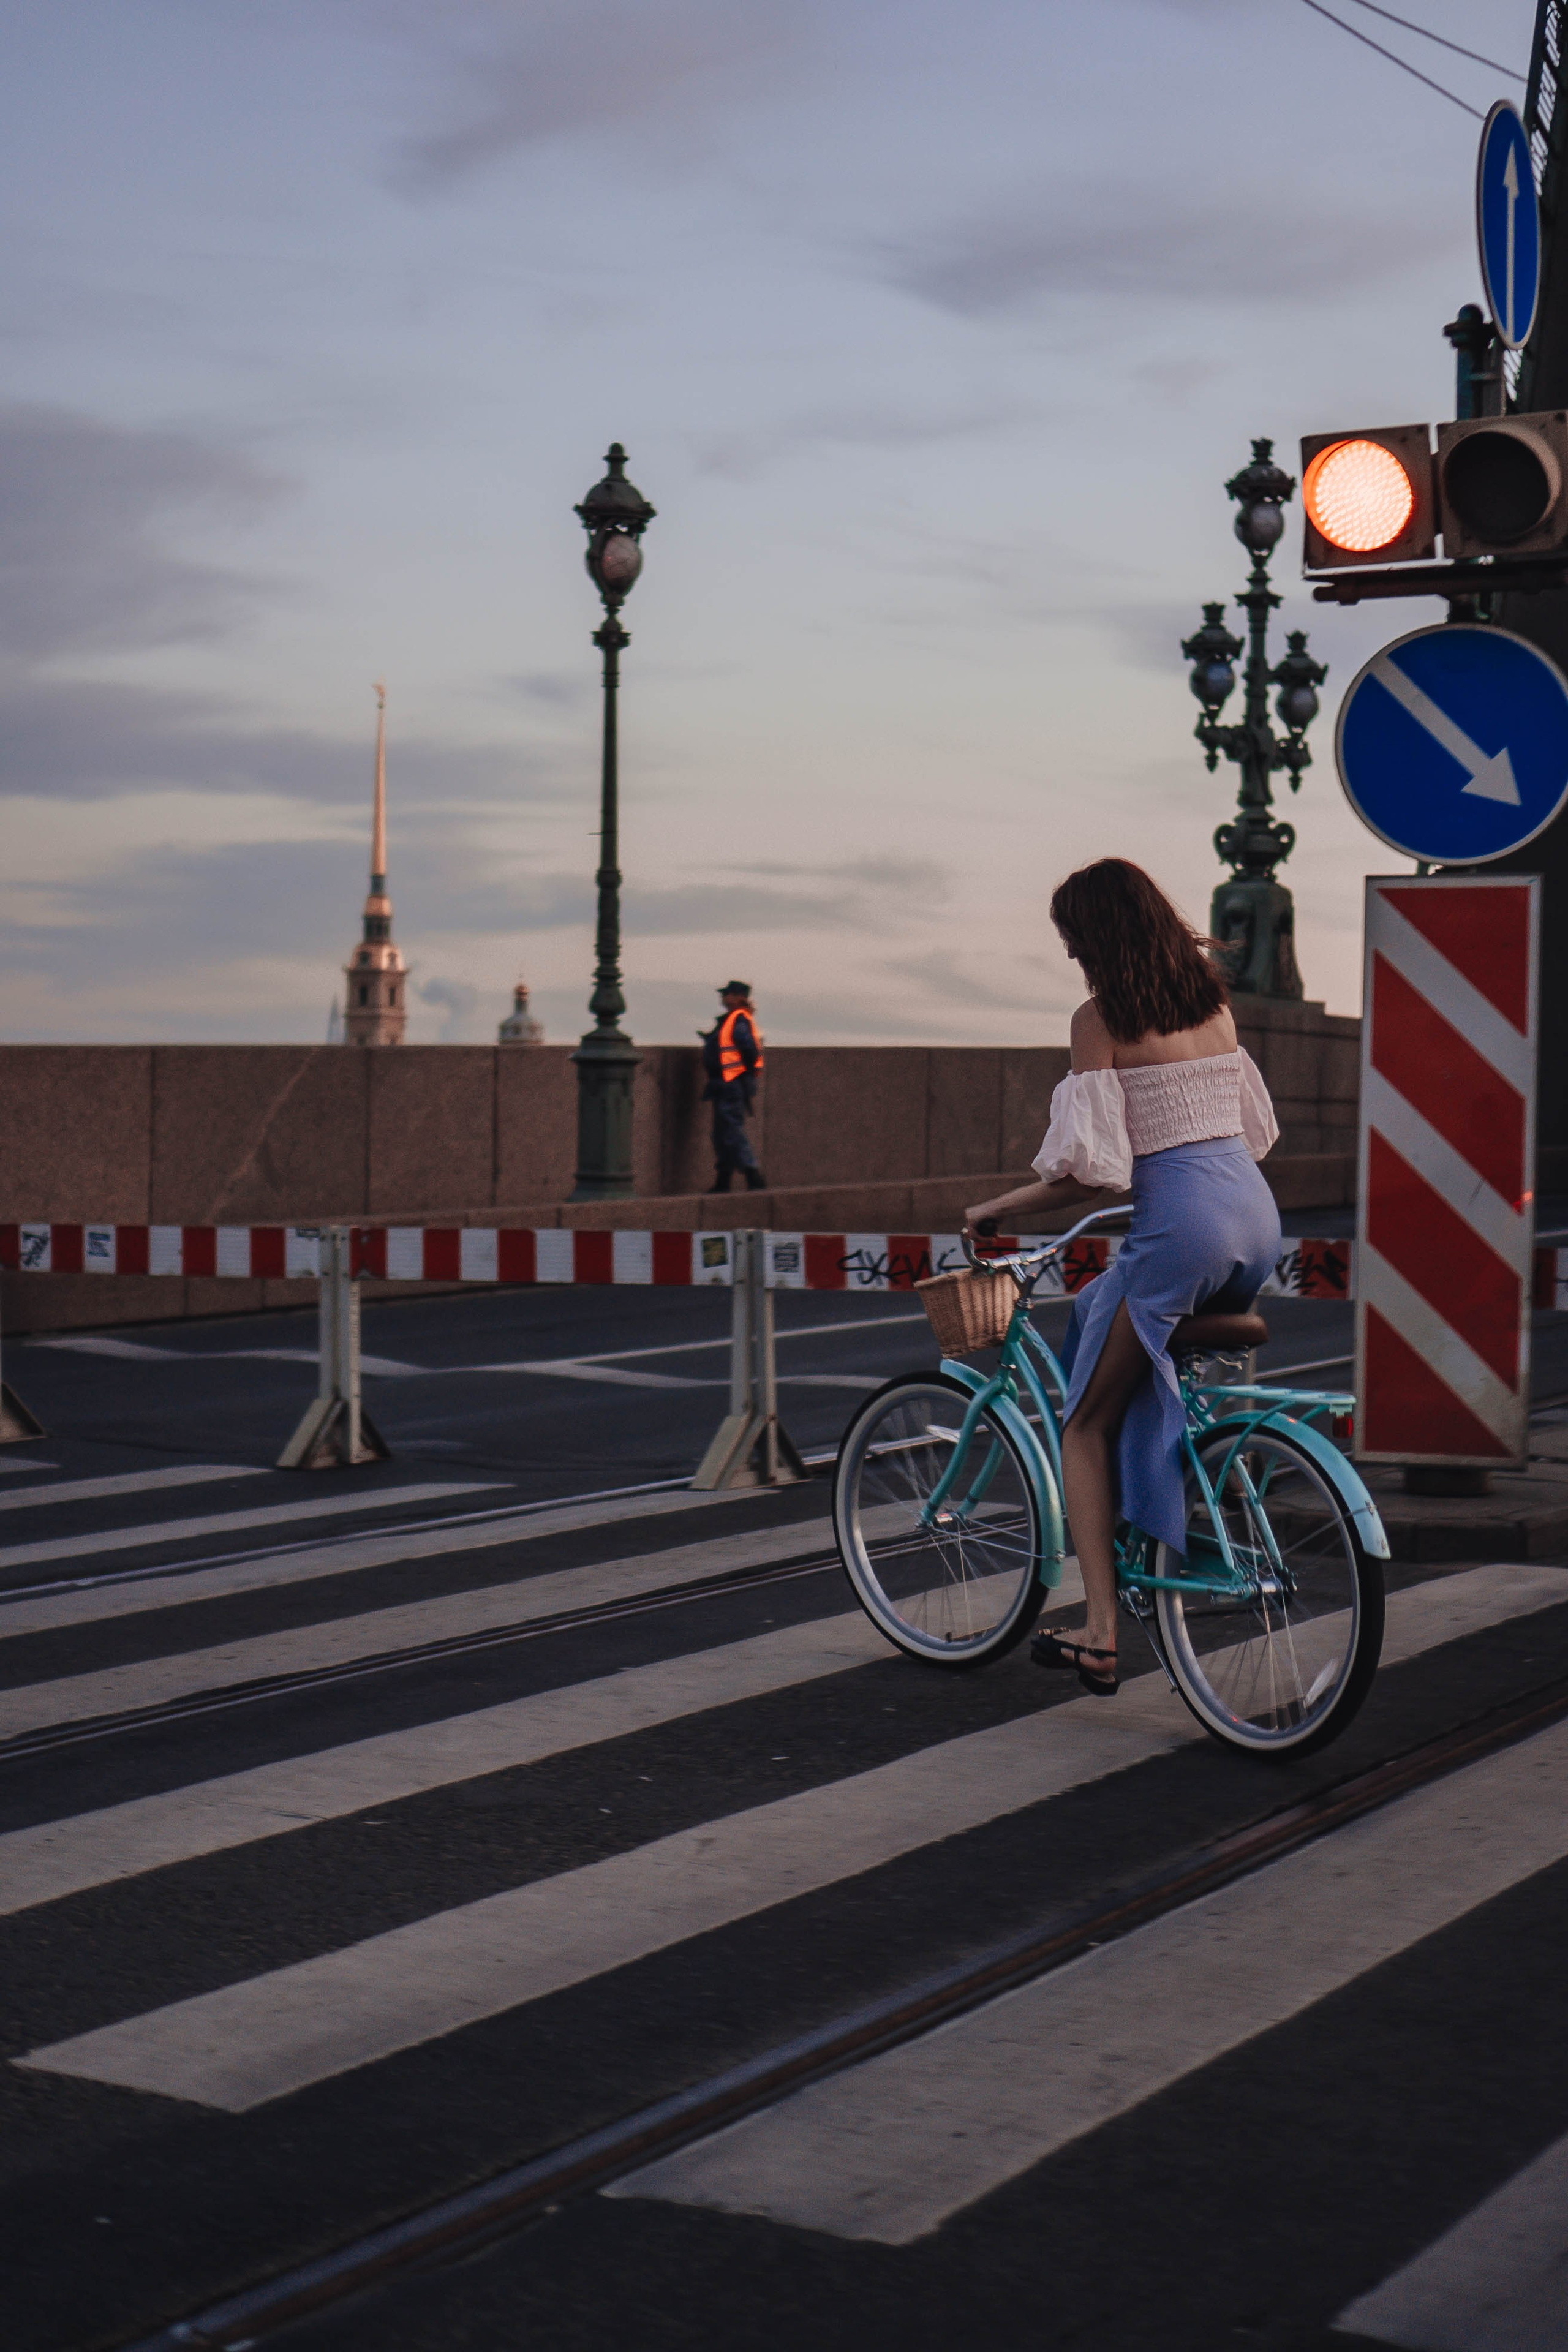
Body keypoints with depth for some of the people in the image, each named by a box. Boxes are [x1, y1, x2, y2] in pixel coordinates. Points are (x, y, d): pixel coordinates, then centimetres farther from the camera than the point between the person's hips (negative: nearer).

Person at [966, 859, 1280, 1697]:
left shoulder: (1099, 1019, -5)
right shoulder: (1214, 1004, 15)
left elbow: (1090, 1170, -11)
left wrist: (997, 1207, 4)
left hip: (1181, 1222, -7)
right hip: (1258, 1217, 7)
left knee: (1086, 1422, 7)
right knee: (1100, 1311, 33)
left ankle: (1099, 1632, -1)